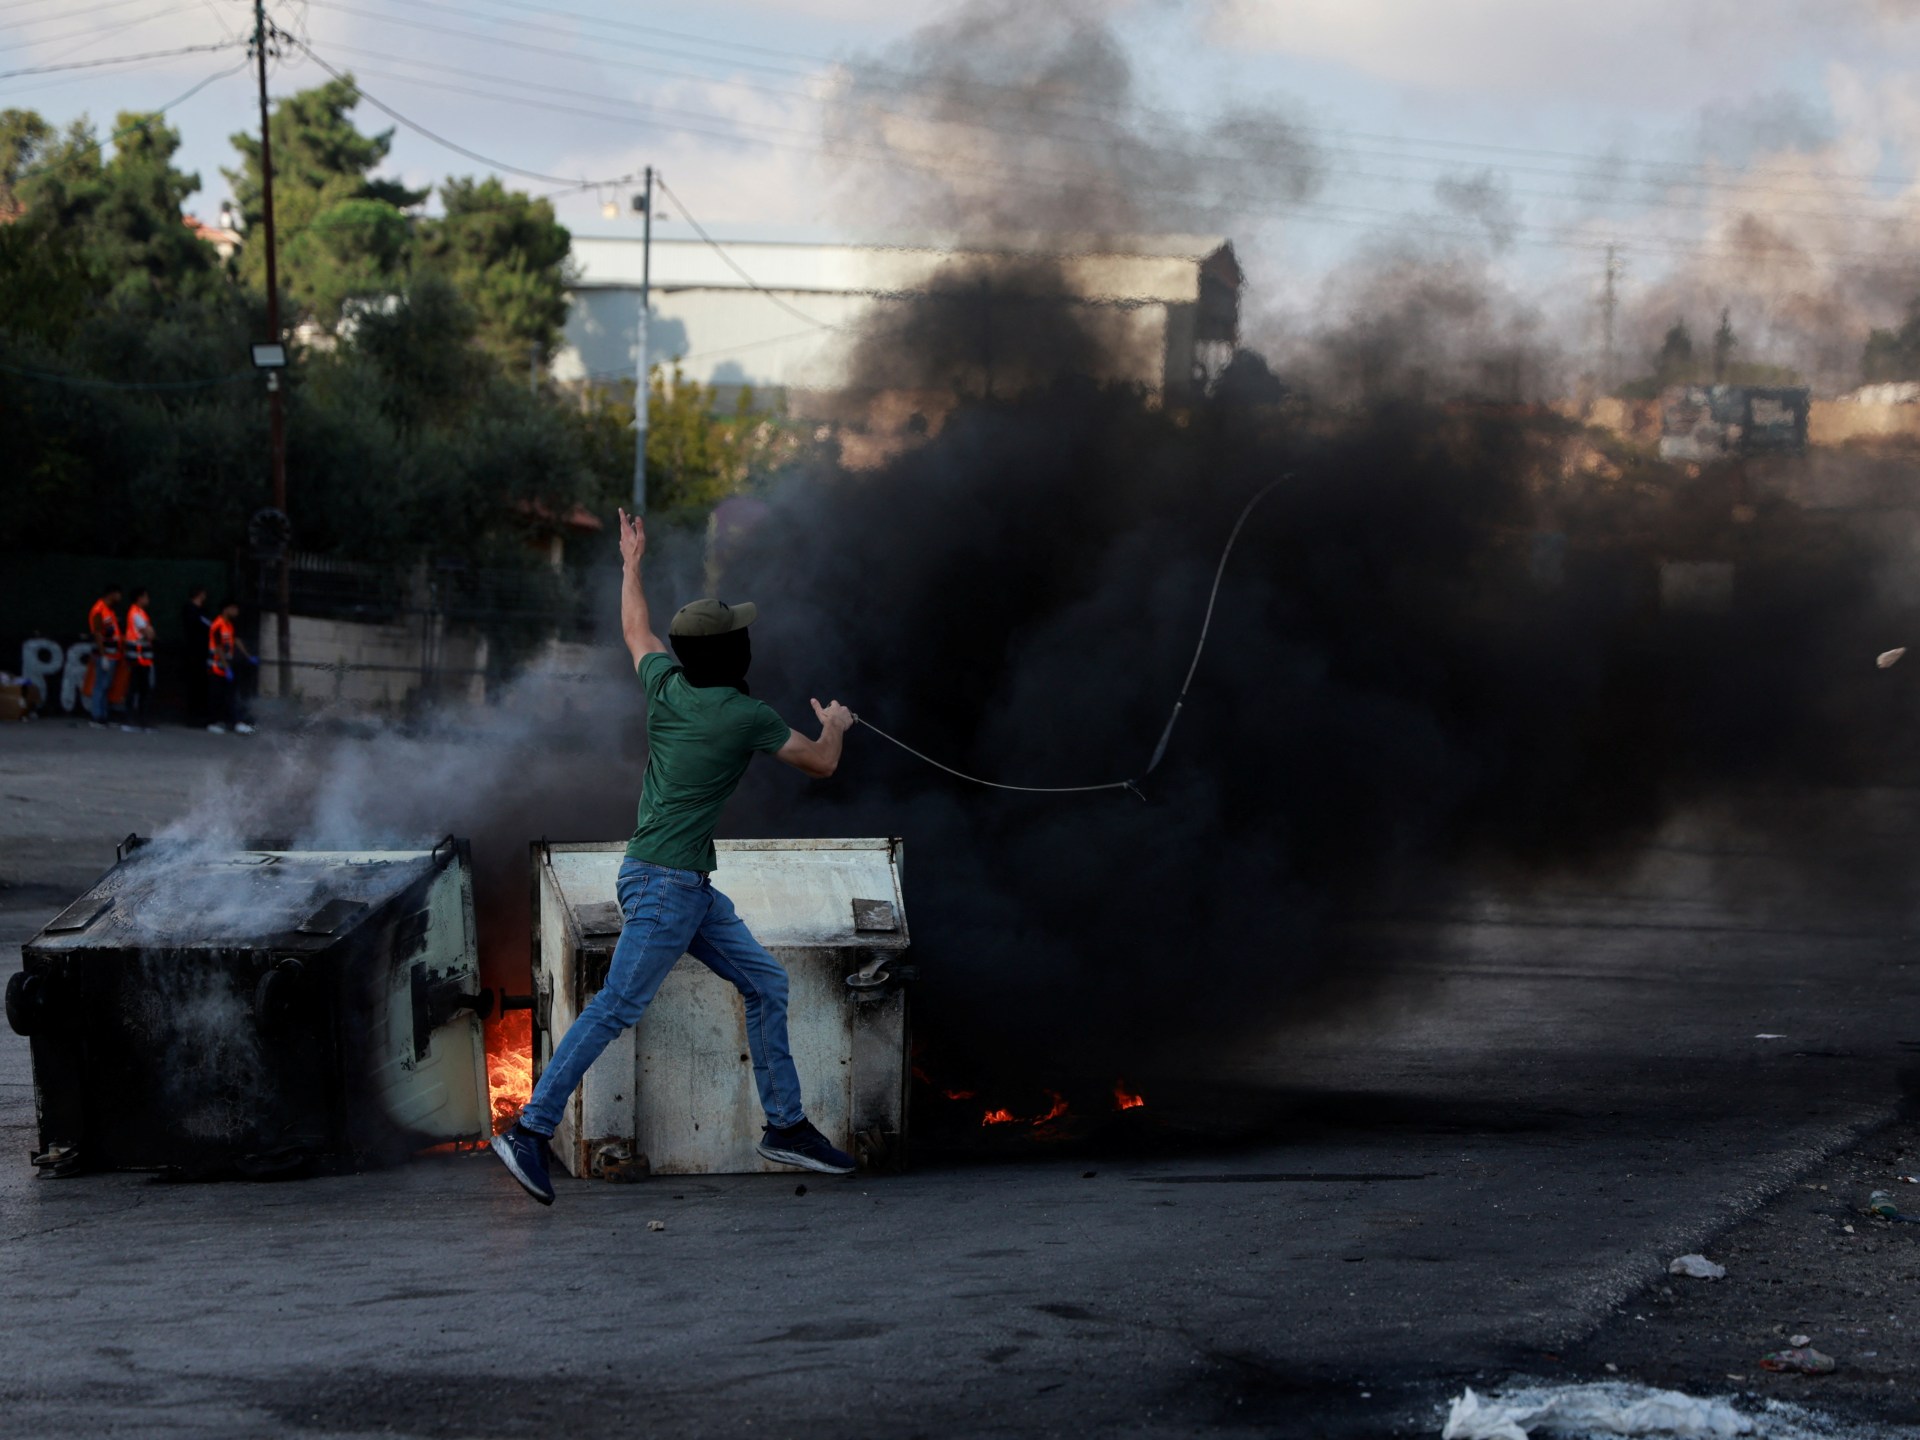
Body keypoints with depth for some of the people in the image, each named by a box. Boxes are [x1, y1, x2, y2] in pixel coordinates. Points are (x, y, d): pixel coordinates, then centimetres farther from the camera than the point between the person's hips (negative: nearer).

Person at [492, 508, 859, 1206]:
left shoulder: (667, 683, 5)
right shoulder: (749, 717, -13)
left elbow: (635, 629, 27)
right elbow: (821, 763, 3)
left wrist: (633, 562, 41)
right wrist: (834, 726, 25)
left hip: (689, 886, 9)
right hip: (664, 884, -9)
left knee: (766, 983, 12)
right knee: (616, 1007, -11)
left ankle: (785, 1126, 17)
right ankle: (529, 1131, -13)